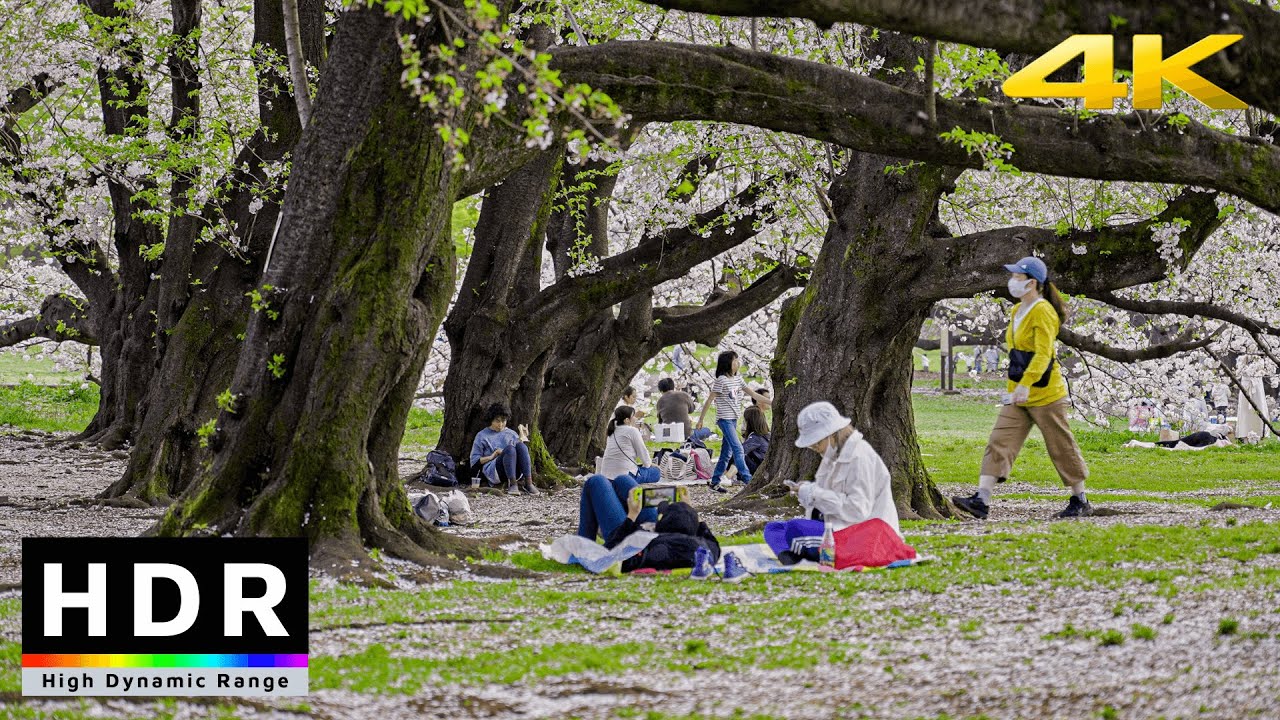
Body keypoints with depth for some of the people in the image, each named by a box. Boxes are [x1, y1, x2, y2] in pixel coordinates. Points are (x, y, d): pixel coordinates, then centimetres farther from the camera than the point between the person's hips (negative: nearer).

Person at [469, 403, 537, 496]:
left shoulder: (511, 434, 24)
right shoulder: (482, 436, 15)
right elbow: (474, 461, 10)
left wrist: (523, 438, 4)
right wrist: (491, 457, -6)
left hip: (515, 472, 3)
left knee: (520, 445, -27)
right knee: (510, 448, -31)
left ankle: (528, 483, -38)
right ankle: (512, 484, -39)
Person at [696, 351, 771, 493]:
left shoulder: (737, 379, 12)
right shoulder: (721, 380, -11)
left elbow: (754, 394, 15)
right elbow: (709, 400, -9)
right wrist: (701, 420, -8)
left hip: (733, 419, 8)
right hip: (724, 419, -8)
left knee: (727, 452, 8)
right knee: (738, 449, -14)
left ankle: (715, 482, 13)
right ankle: (747, 480, -17)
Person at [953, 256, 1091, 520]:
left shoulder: (1043, 312, -15)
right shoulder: (1018, 311, 13)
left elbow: (1043, 354, -25)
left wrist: (1026, 384, -34)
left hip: (1045, 394, -9)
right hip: (1018, 395, 9)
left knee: (1061, 446, 3)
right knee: (999, 442, -3)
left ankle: (1080, 501, 17)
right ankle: (982, 500, -10)